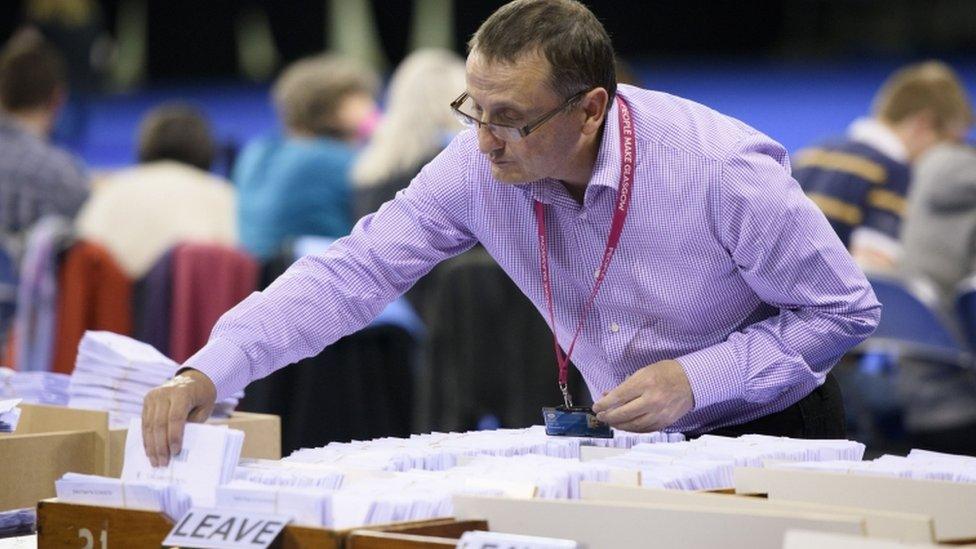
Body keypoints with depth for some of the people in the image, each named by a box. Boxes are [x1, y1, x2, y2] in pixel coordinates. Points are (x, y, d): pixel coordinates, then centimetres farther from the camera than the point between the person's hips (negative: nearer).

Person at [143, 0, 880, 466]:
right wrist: (210, 372, -28)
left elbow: (846, 311, -15)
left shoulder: (722, 170, -27)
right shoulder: (480, 167, -16)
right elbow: (356, 271, -16)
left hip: (772, 434, -4)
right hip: (637, 445, 4)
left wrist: (696, 378, -26)